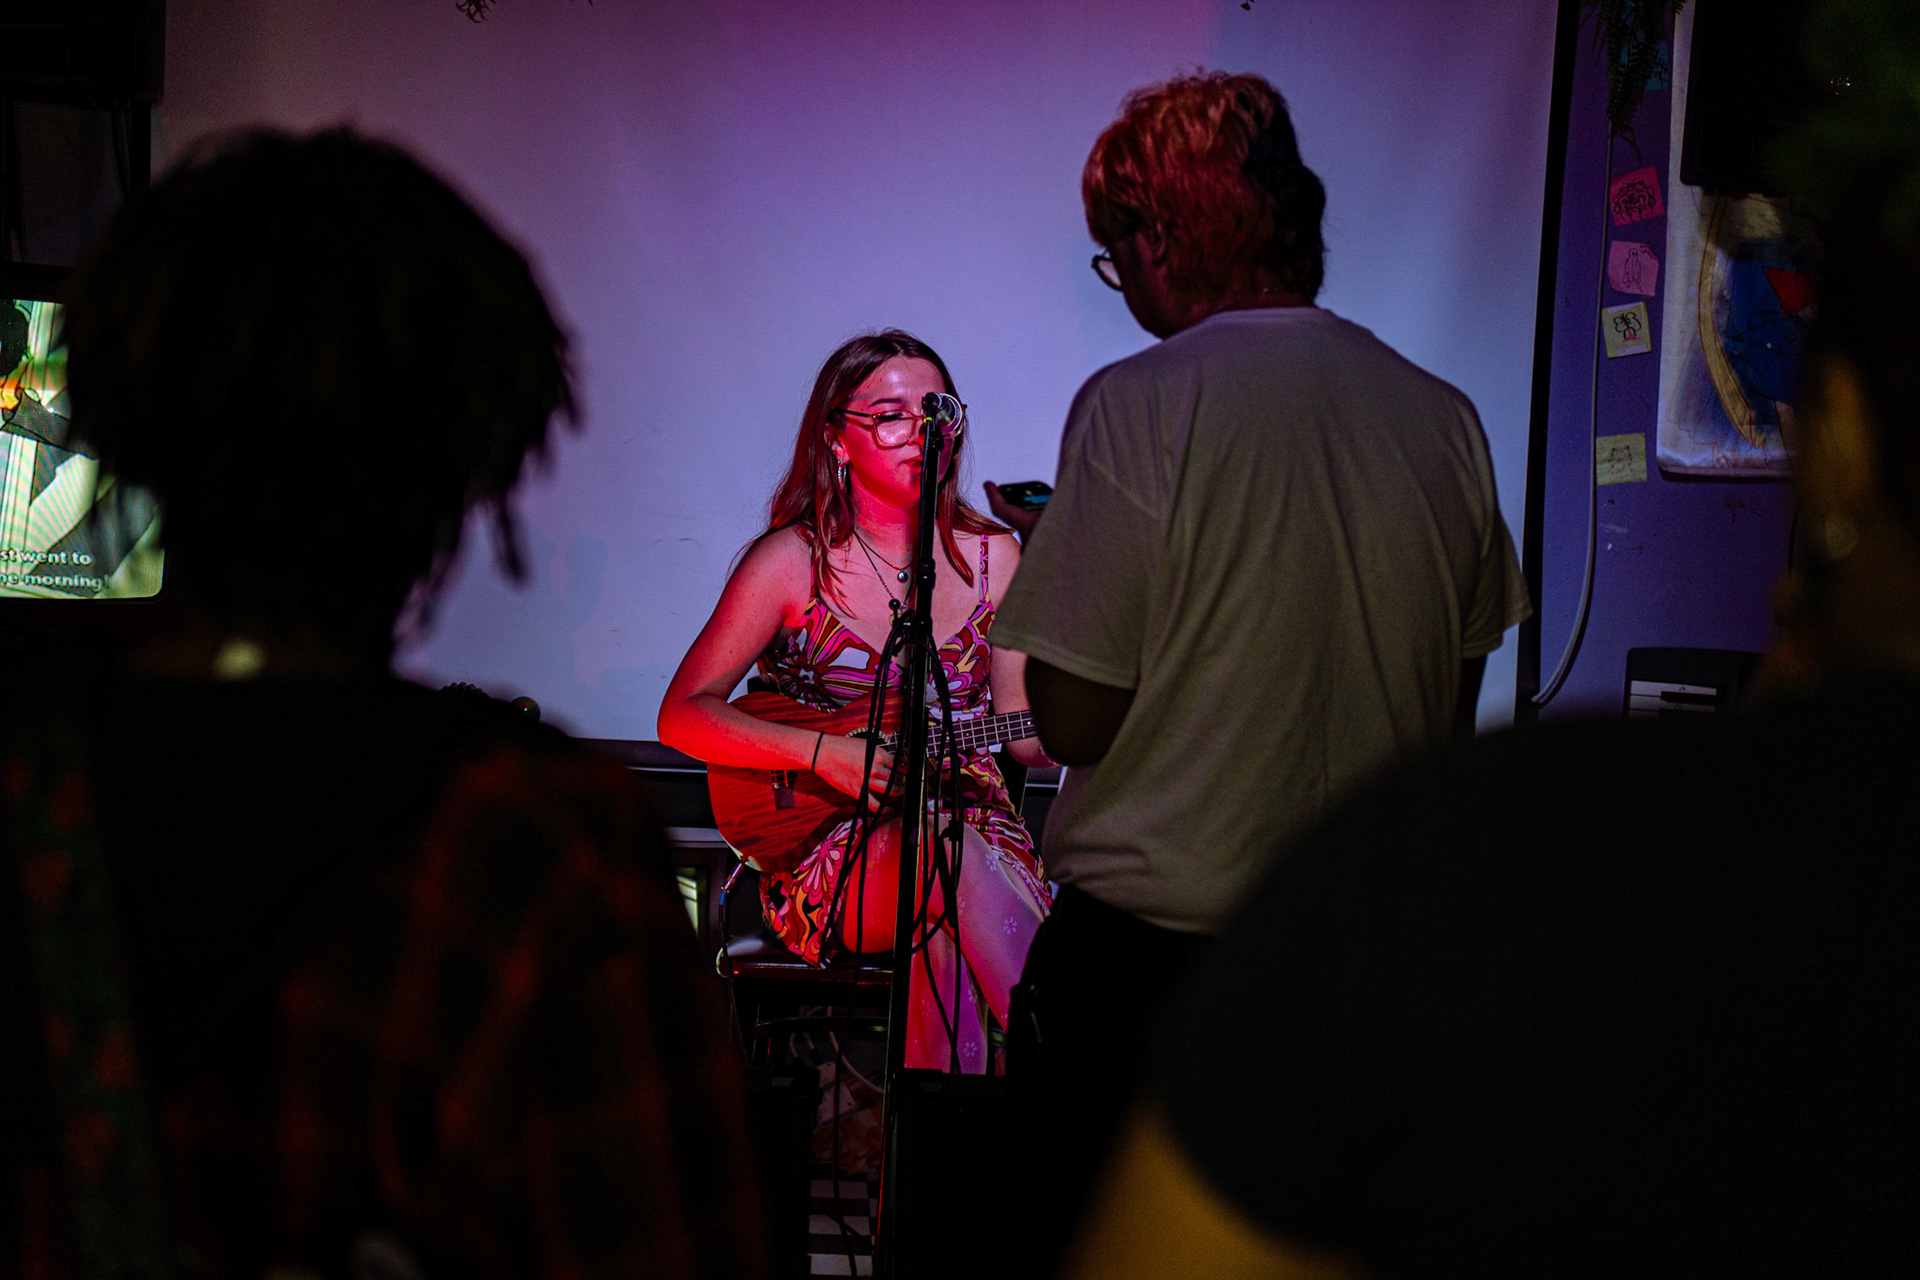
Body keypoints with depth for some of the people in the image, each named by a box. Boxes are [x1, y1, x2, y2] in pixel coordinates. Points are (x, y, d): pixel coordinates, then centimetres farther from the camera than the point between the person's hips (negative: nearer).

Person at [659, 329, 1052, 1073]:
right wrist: (824, 752, -17)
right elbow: (684, 715, -3)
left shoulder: (991, 557, 9)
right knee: (949, 855, -35)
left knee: (948, 933, -33)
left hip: (974, 820, 3)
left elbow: (1019, 731, 9)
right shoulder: (794, 560, -2)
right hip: (828, 853, -2)